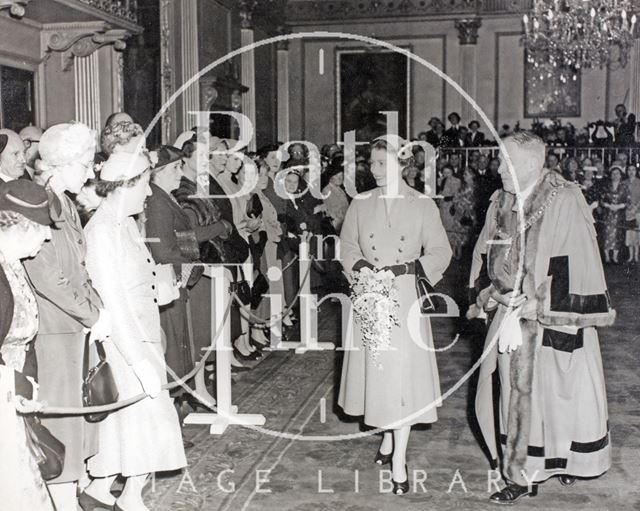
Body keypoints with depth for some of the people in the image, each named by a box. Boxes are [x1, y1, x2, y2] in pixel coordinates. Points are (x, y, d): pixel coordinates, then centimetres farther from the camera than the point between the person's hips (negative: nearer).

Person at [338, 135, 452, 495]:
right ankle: (389, 437, 31)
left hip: (406, 299, -2)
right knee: (375, 368, 9)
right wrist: (361, 266, -11)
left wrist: (407, 267, -14)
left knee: (404, 373, -4)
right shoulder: (361, 204, 5)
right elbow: (347, 246, 9)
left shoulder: (423, 205, -2)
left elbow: (441, 252, 0)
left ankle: (399, 459, 2)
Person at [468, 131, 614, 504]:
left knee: (554, 391, 4)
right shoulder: (501, 203, 7)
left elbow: (578, 263, -16)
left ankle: (565, 460, 25)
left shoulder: (565, 202, -13)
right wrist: (487, 291, -2)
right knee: (516, 392, 9)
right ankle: (523, 474, 22)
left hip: (550, 320, -5)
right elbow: (485, 256, 15)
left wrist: (539, 303, -19)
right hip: (511, 316, 6)